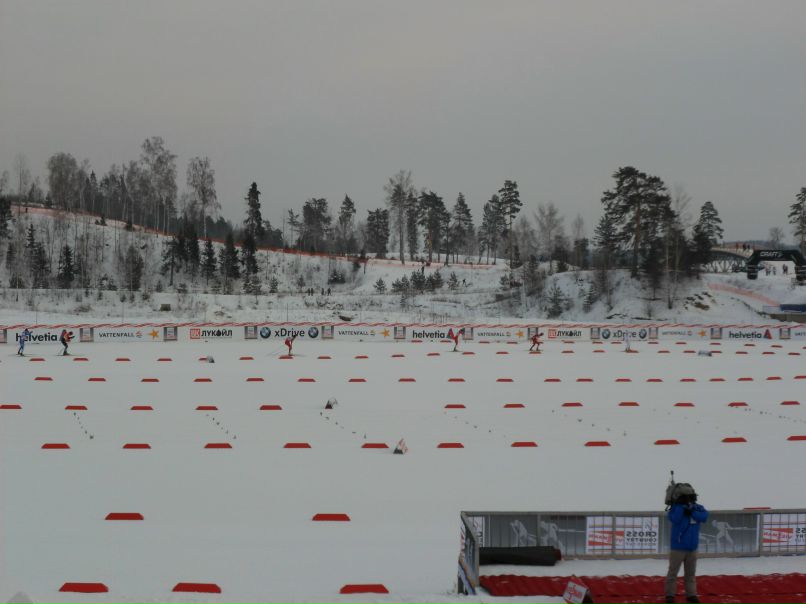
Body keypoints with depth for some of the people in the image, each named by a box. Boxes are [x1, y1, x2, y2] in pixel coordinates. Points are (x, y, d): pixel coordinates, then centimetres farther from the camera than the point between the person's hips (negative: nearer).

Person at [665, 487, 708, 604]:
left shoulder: (697, 508, 3)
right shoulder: (676, 507, -7)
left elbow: (704, 517, -14)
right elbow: (674, 519, -24)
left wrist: (691, 512, -22)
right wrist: (680, 506, -23)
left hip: (692, 547, 4)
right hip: (678, 547, -4)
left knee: (691, 573, 11)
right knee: (673, 571, 0)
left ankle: (691, 594, 19)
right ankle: (670, 594, 7)